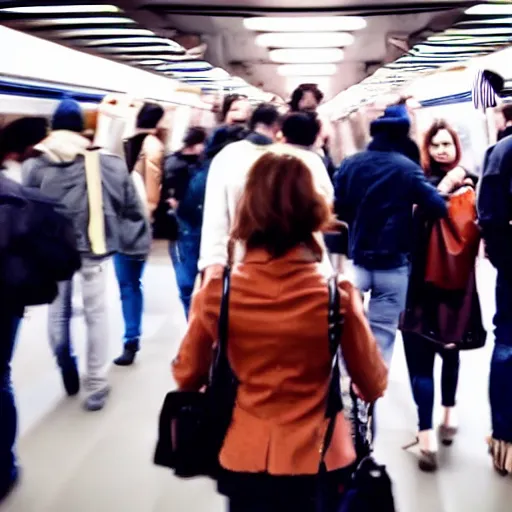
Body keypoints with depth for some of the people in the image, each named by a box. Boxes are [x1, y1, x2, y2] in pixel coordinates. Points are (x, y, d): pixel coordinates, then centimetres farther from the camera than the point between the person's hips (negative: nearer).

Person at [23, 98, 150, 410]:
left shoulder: (35, 164, -2)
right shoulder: (105, 162, -3)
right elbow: (131, 206, 2)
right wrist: (138, 242, 12)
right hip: (92, 246, -1)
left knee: (58, 312, 19)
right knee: (96, 314, 8)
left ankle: (69, 375, 27)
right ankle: (96, 387, 12)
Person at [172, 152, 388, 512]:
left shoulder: (217, 293, -14)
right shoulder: (336, 296, -17)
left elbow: (187, 377, 2)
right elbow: (374, 387, -4)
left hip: (243, 460, 1)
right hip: (318, 462, -1)